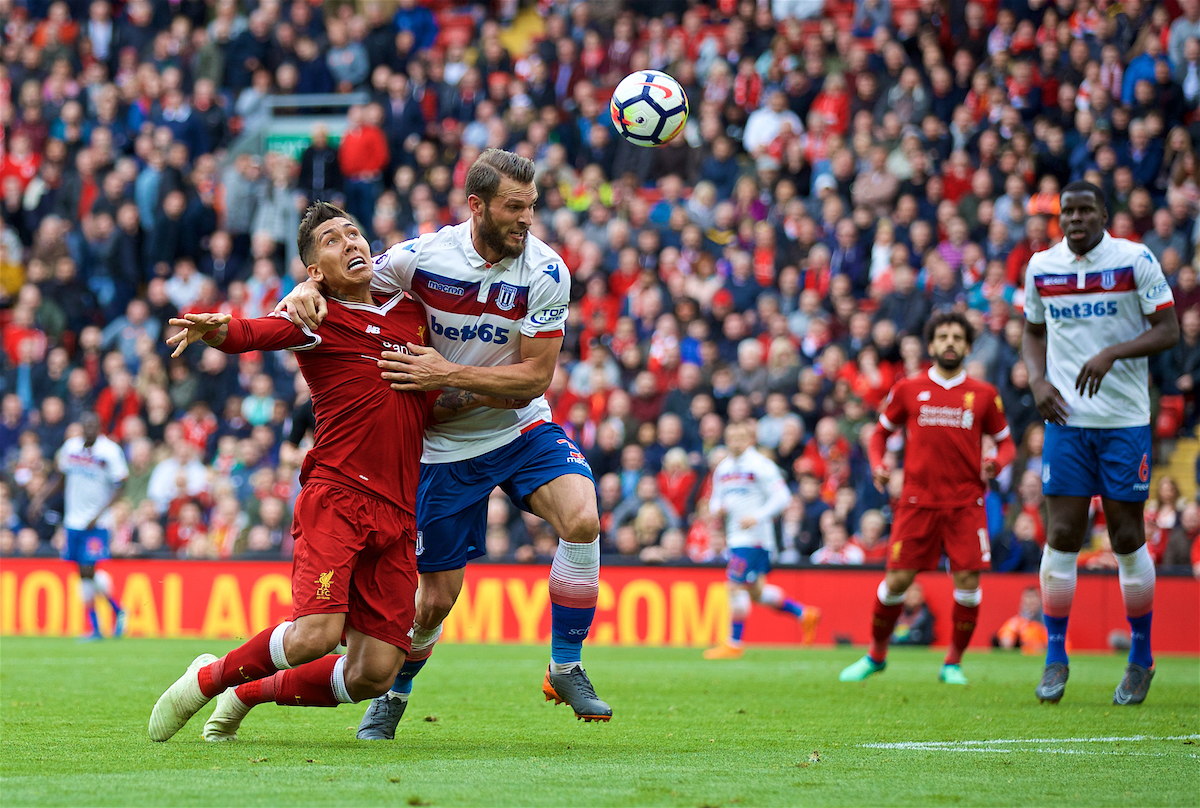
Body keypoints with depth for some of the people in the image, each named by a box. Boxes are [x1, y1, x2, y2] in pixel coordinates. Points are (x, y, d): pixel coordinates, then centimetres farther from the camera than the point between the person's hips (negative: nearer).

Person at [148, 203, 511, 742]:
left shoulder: (410, 311, 18)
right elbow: (252, 333, -20)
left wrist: (457, 397, 7)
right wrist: (216, 329, -42)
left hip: (397, 514, 5)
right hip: (336, 495, -5)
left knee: (374, 674, -2)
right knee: (316, 634, -23)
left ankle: (248, 694, 24)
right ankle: (207, 679, 7)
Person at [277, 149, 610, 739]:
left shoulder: (545, 271, -14)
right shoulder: (424, 257, -15)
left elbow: (535, 377, -17)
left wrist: (449, 374, -27)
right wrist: (307, 290, -24)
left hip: (522, 429, 1)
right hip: (446, 443, -1)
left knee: (581, 518, -27)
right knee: (437, 597, 2)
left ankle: (566, 669, -9)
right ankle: (394, 691, 34)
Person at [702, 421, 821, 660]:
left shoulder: (760, 466, -9)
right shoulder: (723, 468, 15)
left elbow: (781, 497, -12)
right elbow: (716, 499, 24)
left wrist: (757, 517, -22)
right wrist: (717, 509, 1)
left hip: (754, 536, -8)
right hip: (736, 538, 8)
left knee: (736, 585, -12)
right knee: (755, 591, 12)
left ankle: (734, 644, -3)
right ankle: (804, 614, 28)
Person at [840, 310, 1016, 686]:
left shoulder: (983, 395, 6)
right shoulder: (908, 389, 6)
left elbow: (1006, 442, 14)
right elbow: (881, 432, 17)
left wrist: (997, 462, -8)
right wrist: (877, 464, -2)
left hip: (966, 502, 0)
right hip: (918, 499, 0)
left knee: (968, 581, -8)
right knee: (897, 580, -4)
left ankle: (953, 662, 8)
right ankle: (876, 654, 16)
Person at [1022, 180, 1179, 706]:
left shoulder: (1135, 260, -4)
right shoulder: (1041, 267, 7)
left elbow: (1168, 330, -6)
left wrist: (1112, 353, -20)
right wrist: (1038, 380, 0)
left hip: (1125, 419, -2)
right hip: (1067, 417, 3)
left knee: (1127, 536, 1)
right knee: (1061, 534, -4)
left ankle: (1141, 658, 15)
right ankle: (1055, 658, 3)